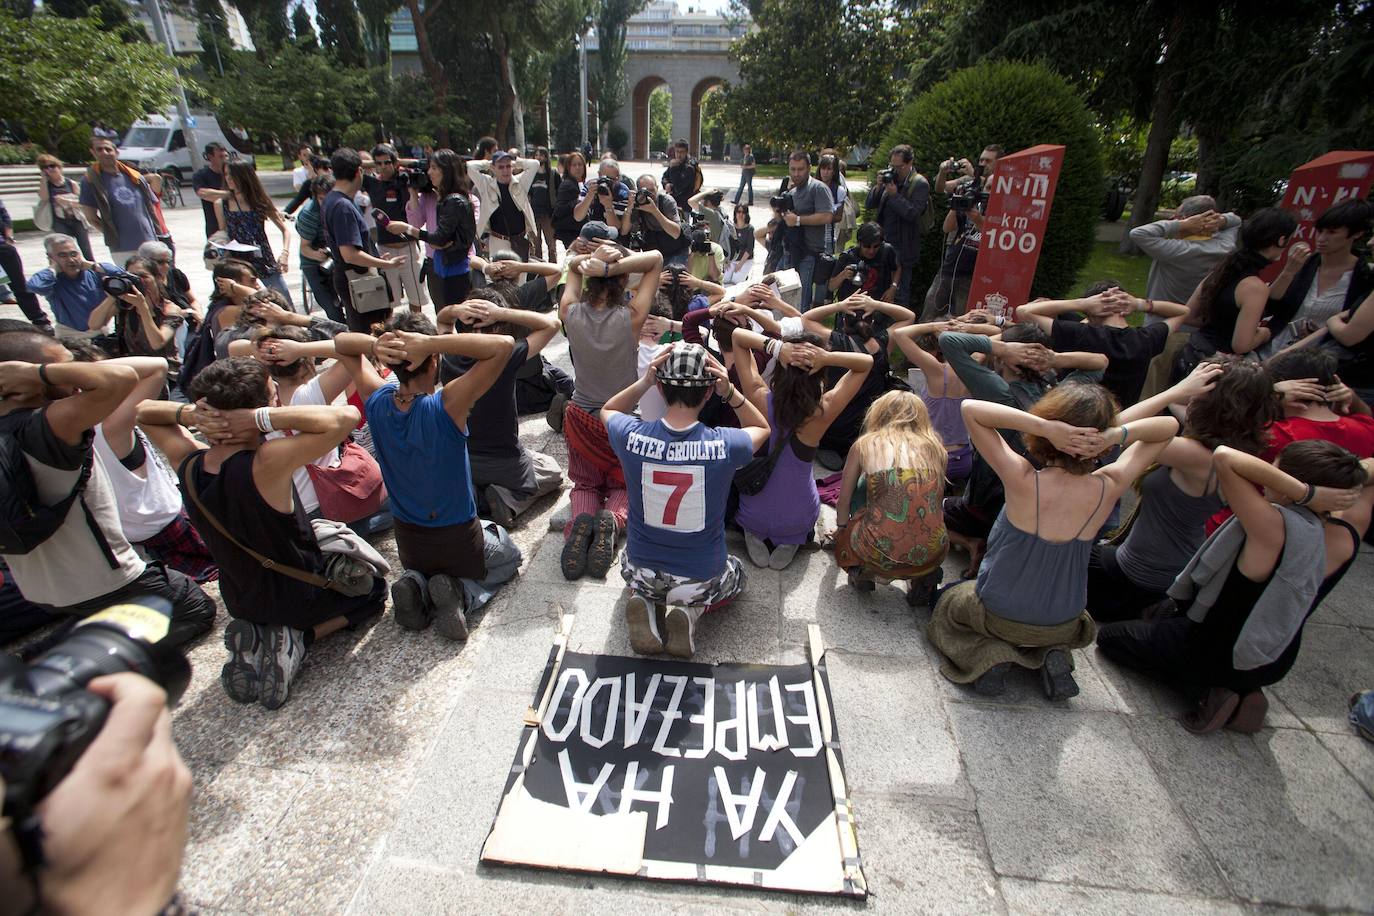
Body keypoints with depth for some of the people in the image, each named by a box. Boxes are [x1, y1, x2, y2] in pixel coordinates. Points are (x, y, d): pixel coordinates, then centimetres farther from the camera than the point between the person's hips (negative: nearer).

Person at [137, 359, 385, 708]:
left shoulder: (188, 463, -15)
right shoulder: (266, 464, -35)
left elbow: (144, 411, 4)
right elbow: (346, 416, -40)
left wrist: (188, 413, -17)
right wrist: (260, 417, -35)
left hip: (240, 601, 6)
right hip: (298, 597, -6)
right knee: (373, 588, 22)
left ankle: (253, 636, 9)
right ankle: (297, 640, 0)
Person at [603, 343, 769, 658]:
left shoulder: (633, 437, -22)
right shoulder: (724, 445, -25)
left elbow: (608, 410, 6)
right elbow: (762, 427, 1)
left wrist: (643, 381, -12)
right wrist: (731, 392, -15)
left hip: (643, 571, 2)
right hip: (701, 578, -1)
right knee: (736, 575, 35)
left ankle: (643, 600, 7)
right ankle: (692, 608, 5)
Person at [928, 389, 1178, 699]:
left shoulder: (1023, 480, -31)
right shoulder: (1108, 488, -20)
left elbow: (970, 408, -27)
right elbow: (1169, 426, -6)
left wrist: (1046, 427, -35)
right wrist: (1117, 435, -26)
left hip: (998, 616, -4)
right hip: (1062, 626, 4)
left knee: (947, 604, 30)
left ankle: (989, 655, 2)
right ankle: (1053, 654, 10)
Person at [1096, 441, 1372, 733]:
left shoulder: (1275, 528, -35)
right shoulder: (1346, 537, -15)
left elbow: (1224, 457, -42)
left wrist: (1306, 491, -37)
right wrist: (1342, 477, -16)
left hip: (1218, 653, -6)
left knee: (1109, 636, 11)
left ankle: (1207, 692, -2)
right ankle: (1244, 691, 13)